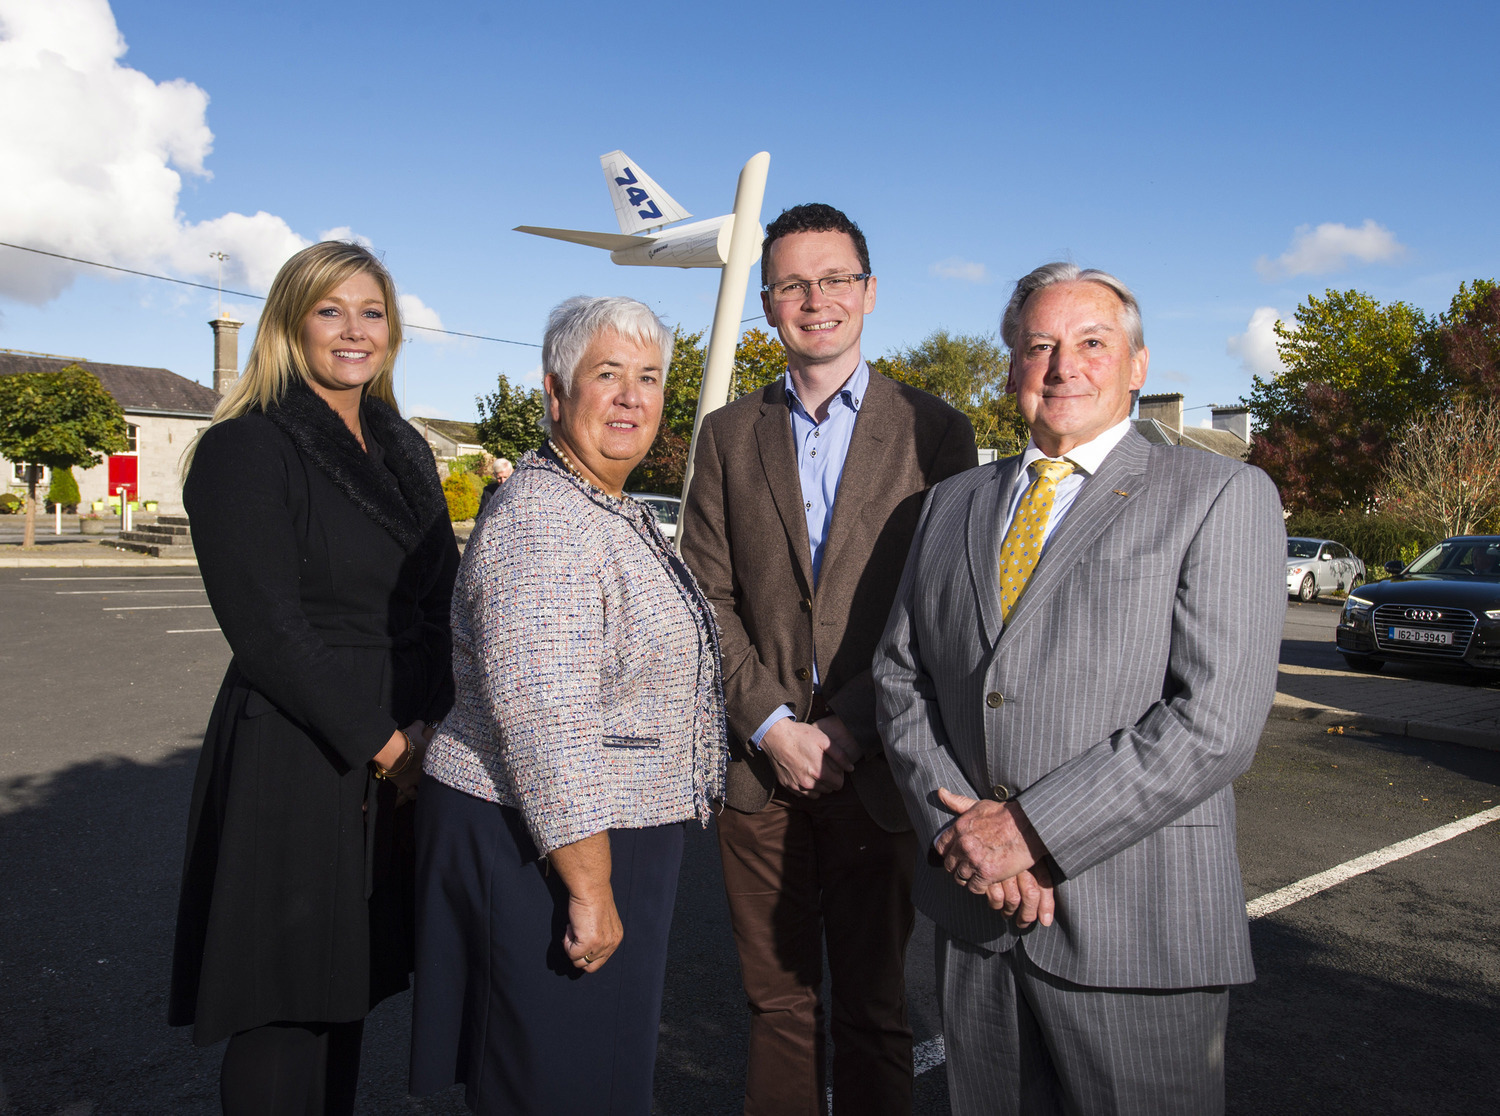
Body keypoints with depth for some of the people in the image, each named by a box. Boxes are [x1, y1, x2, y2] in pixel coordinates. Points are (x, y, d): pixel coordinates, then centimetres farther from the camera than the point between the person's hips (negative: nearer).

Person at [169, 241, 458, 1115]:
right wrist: (376, 741, -13)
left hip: (402, 759, 6)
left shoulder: (405, 451, 11)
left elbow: (445, 605, 8)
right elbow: (266, 628, -15)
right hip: (292, 763, -6)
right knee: (284, 1010, 5)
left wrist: (426, 728, -6)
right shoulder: (246, 448, -8)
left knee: (349, 993, 16)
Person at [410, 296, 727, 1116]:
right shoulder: (541, 519, -21)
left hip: (601, 841, 9)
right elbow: (543, 721, -27)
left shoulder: (616, 513, 11)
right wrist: (590, 887, -24)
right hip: (537, 844, -9)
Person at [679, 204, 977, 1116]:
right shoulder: (728, 434, 9)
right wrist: (771, 724, -8)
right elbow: (707, 598, 4)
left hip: (876, 769, -2)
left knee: (875, 1010, 12)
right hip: (759, 763, 2)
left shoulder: (934, 430, 2)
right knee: (779, 1003, 13)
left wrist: (849, 728, -11)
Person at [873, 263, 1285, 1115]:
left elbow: (1216, 720, -14)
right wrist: (958, 825, -8)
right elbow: (900, 676, 7)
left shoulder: (1222, 497, -4)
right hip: (973, 907, 5)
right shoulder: (953, 504, 11)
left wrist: (1032, 829, -16)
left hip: (1135, 928, -4)